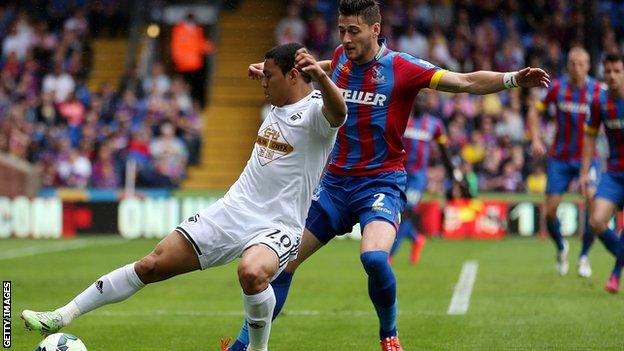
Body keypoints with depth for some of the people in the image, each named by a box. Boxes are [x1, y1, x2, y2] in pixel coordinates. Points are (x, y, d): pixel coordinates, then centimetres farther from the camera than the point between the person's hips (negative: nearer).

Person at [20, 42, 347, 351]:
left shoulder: (315, 110, -13)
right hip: (231, 211, 7)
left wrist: (321, 76, -57)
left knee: (252, 273, -40)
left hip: (277, 226, -7)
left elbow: (338, 113, -40)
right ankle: (62, 316, 8)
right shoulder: (279, 105, 12)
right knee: (152, 265, 1)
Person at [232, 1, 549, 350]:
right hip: (336, 180, 5)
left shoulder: (401, 67, -12)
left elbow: (466, 82, -17)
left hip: (381, 182, -5)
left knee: (374, 257, -31)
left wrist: (513, 79, -31)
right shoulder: (341, 59, 3)